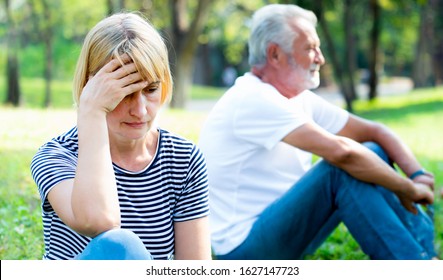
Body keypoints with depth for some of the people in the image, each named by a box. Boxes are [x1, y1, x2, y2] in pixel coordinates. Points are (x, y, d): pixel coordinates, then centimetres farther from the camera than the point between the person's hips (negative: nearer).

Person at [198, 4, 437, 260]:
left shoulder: (301, 100, 7)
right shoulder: (252, 100, -22)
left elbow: (375, 132, 7)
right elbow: (340, 151, -31)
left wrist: (419, 175, -10)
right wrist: (407, 188, -20)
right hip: (245, 249, -9)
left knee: (373, 154, 1)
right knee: (343, 170, -26)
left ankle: (427, 254, -3)